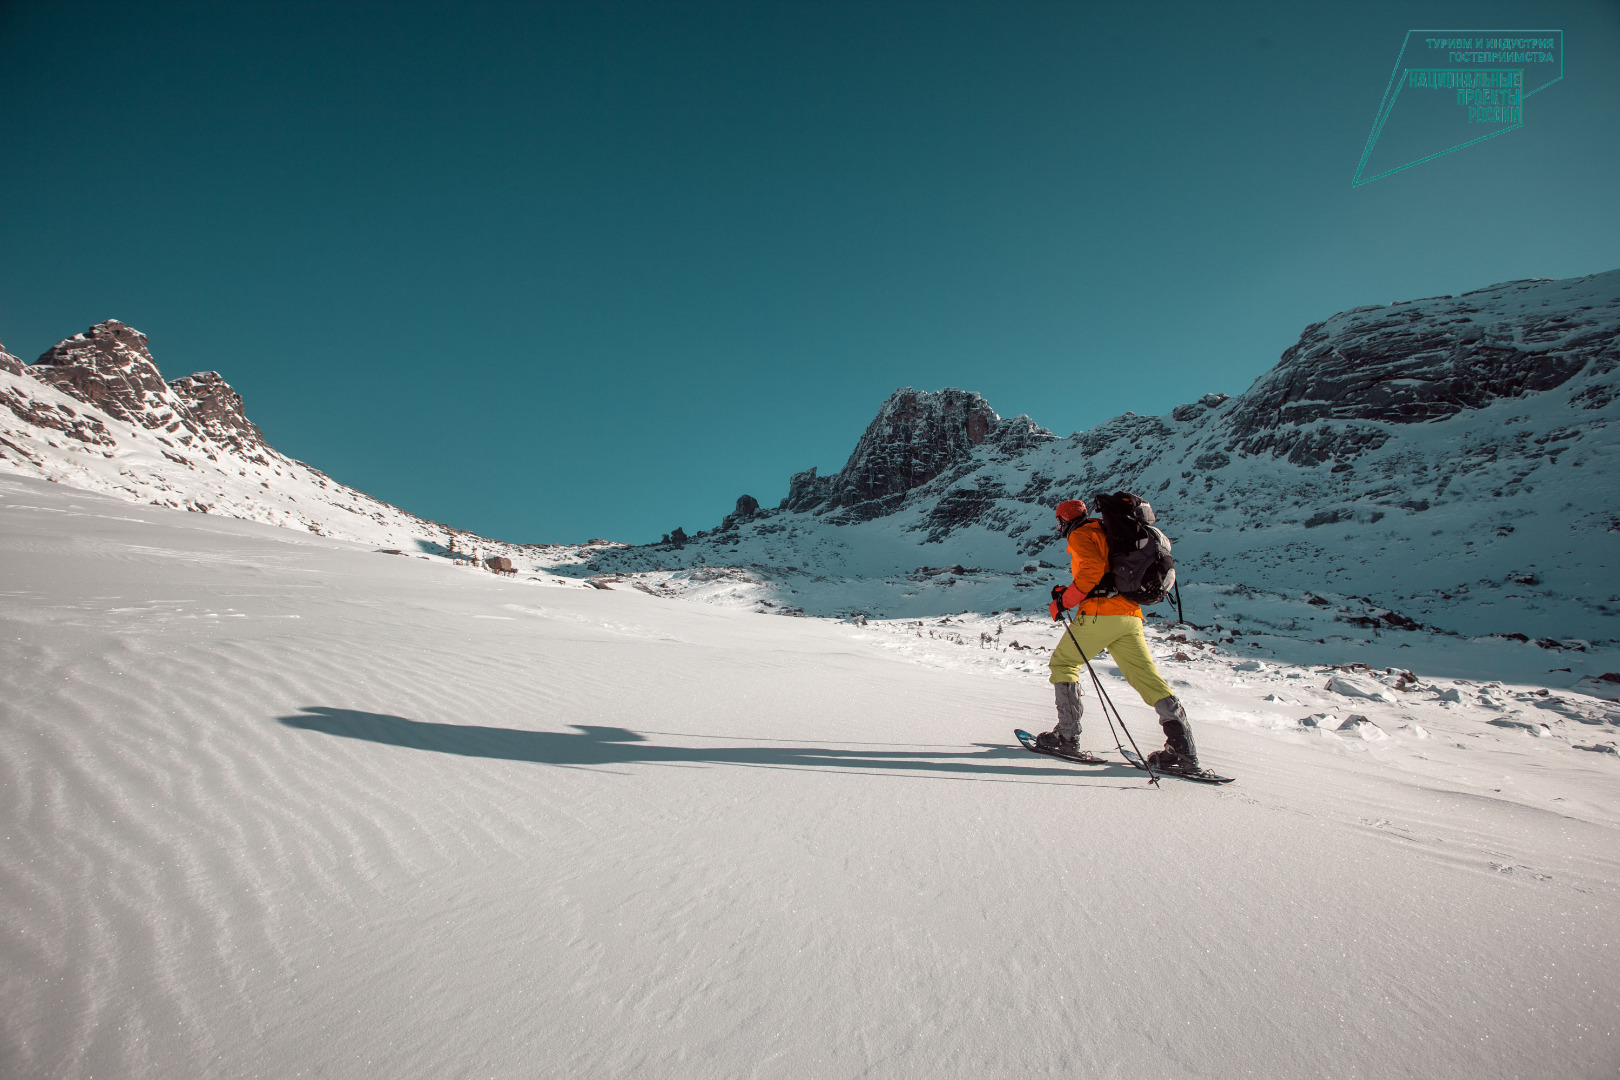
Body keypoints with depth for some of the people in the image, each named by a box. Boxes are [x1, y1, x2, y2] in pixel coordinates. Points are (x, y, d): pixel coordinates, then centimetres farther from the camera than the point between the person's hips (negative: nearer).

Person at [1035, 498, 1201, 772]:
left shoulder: (1081, 534, 0)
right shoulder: (1105, 533, 27)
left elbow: (1093, 569, -18)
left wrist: (1064, 601, -11)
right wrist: (1068, 592, 24)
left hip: (1100, 614, -8)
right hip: (1131, 615, 8)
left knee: (1063, 663, 7)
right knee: (1147, 677, 5)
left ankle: (1067, 735, 4)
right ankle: (1184, 749, -2)